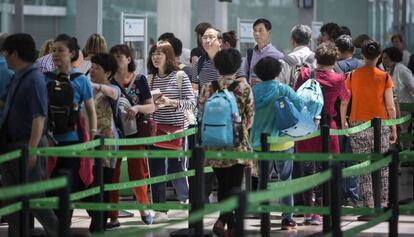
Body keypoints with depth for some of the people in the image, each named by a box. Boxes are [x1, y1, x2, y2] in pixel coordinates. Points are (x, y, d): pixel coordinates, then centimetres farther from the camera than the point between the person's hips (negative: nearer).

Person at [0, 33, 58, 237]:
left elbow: (39, 117, -21)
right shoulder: (17, 78, 12)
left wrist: (31, 149, -26)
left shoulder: (34, 79, -16)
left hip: (28, 145, -9)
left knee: (34, 198, -5)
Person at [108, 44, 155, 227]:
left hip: (134, 133, -1)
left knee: (138, 175, 5)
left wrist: (137, 108, -17)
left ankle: (144, 208, 28)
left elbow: (151, 107, 2)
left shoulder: (139, 80, 0)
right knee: (111, 177, -1)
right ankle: (113, 217, 5)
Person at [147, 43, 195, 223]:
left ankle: (185, 198, 28)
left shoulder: (180, 77, -3)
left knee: (176, 168, 2)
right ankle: (160, 210, 5)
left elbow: (191, 103, -7)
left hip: (177, 127, -4)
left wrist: (171, 102, -20)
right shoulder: (149, 79, 8)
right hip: (155, 128, 4)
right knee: (156, 170, 0)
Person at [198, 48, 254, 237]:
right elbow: (250, 116, 0)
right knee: (235, 185, 2)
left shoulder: (208, 88, -2)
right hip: (238, 143, -2)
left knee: (223, 185, 15)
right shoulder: (244, 87, -6)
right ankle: (223, 220, -18)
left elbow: (201, 115, 2)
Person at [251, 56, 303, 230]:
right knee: (285, 180, 8)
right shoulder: (282, 89, -10)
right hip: (282, 142, -3)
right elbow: (300, 105, -17)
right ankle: (287, 219, 7)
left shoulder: (253, 91, 0)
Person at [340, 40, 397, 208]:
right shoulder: (384, 77, -4)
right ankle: (383, 203, 6)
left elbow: (344, 102, 2)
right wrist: (394, 129, 6)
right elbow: (390, 107, -3)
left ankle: (368, 205, 1)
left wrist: (343, 123, 16)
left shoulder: (352, 76, 0)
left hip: (357, 125, 1)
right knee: (383, 167, 9)